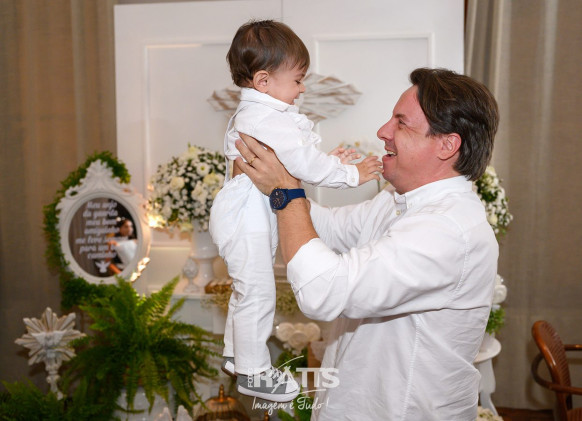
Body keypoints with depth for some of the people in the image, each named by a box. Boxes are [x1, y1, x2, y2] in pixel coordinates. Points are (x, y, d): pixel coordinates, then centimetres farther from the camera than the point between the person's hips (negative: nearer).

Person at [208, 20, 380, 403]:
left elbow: (297, 161, 16)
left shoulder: (253, 114, 11)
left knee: (246, 289, 22)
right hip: (247, 223, -11)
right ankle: (253, 372, 17)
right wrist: (351, 174, -12)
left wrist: (330, 161, 7)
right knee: (257, 294, 1)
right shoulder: (267, 121, -24)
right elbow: (306, 164, -24)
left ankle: (235, 355, 39)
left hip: (252, 218, 11)